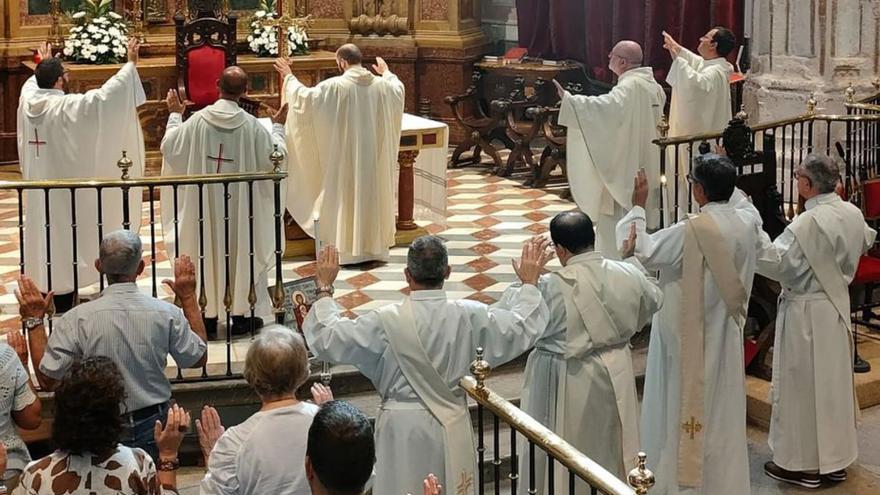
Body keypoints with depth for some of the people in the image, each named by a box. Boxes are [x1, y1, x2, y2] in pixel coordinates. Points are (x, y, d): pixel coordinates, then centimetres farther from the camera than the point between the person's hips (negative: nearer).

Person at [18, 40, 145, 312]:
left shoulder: (28, 101, -2)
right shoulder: (67, 107, -21)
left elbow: (33, 83, 23)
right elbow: (105, 94, -20)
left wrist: (44, 65, 41)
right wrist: (131, 64, -13)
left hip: (37, 185, 6)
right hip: (63, 185, -6)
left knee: (42, 227, 15)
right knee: (63, 233, 2)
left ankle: (42, 287, 24)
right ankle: (63, 294, 8)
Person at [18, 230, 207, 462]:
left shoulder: (77, 319, -16)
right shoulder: (166, 314, -11)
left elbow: (47, 379, -8)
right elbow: (199, 358, 6)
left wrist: (34, 321, -1)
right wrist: (188, 297, 11)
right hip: (152, 426, 1)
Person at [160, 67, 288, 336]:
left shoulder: (197, 120, -11)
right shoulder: (252, 125, -12)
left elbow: (169, 147, 1)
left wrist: (174, 115, 15)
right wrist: (278, 127, 12)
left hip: (205, 202, 1)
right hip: (241, 202, -1)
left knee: (208, 251, 11)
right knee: (241, 250, 11)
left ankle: (208, 315, 16)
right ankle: (243, 314, 14)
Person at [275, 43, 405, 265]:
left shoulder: (335, 86, -16)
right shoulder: (382, 84, 0)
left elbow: (306, 97, -9)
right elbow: (398, 90, 23)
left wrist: (289, 78, 7)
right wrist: (387, 73, 42)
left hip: (347, 157, -4)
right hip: (375, 157, 4)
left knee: (347, 196, 4)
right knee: (373, 193, 14)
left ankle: (349, 249, 7)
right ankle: (375, 245, 20)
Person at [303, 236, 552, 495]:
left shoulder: (387, 321, -18)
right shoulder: (469, 315, -11)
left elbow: (326, 339, -9)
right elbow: (522, 329, 3)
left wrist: (324, 288, 2)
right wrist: (529, 283, 17)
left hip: (402, 424, -2)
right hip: (452, 425, 2)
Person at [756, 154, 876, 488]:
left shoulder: (808, 223, -26)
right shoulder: (853, 214, -1)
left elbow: (773, 261, -30)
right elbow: (865, 242, 19)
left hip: (806, 312, -8)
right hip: (837, 307, 8)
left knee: (802, 386, 4)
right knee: (833, 382, 16)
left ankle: (803, 464, 13)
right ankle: (835, 459, 26)